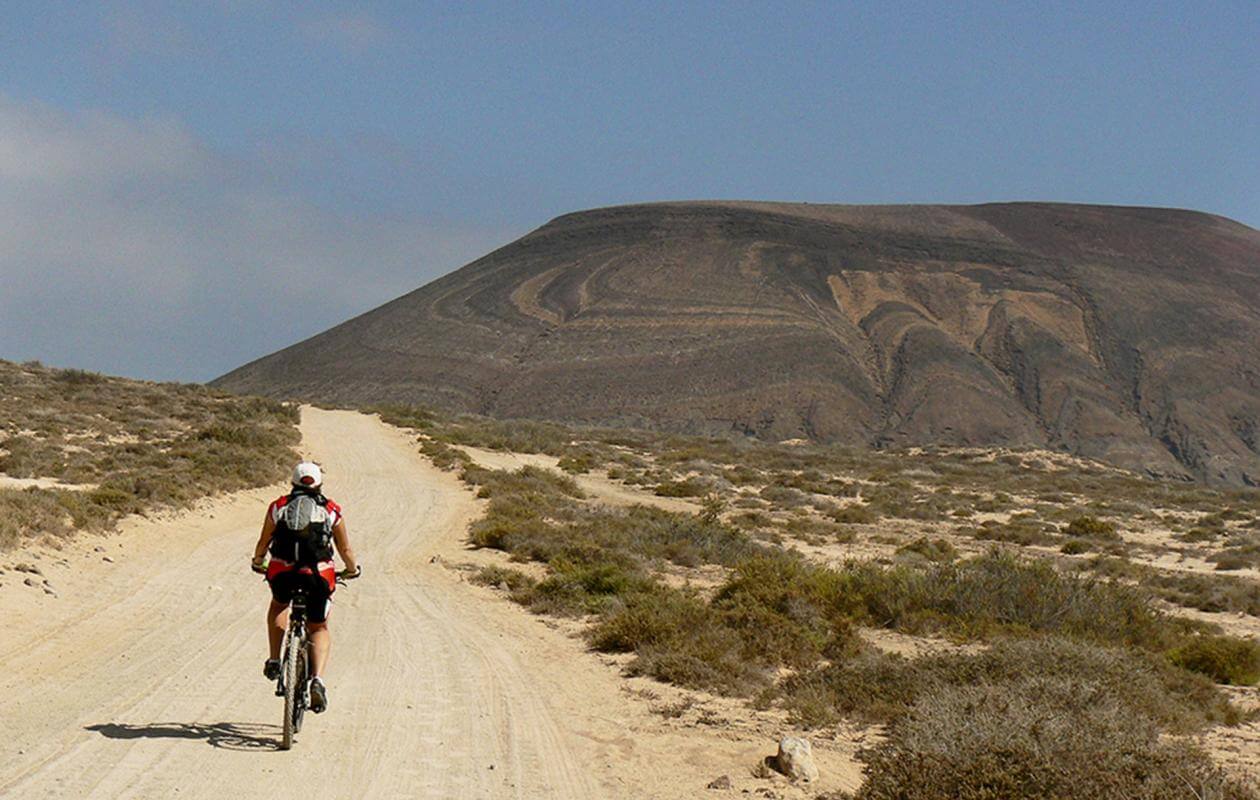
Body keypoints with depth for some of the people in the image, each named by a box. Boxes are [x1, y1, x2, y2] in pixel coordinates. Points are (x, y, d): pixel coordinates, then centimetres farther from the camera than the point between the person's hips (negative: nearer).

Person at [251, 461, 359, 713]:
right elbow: (345, 548, 20)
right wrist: (352, 570, 39)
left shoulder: (278, 507, 13)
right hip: (319, 575, -1)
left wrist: (257, 563, 42)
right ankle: (317, 679, -5)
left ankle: (274, 660, 24)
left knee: (279, 605, 35)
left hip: (282, 572, 1)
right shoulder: (332, 510, 13)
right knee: (319, 629, 18)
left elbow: (263, 543, 22)